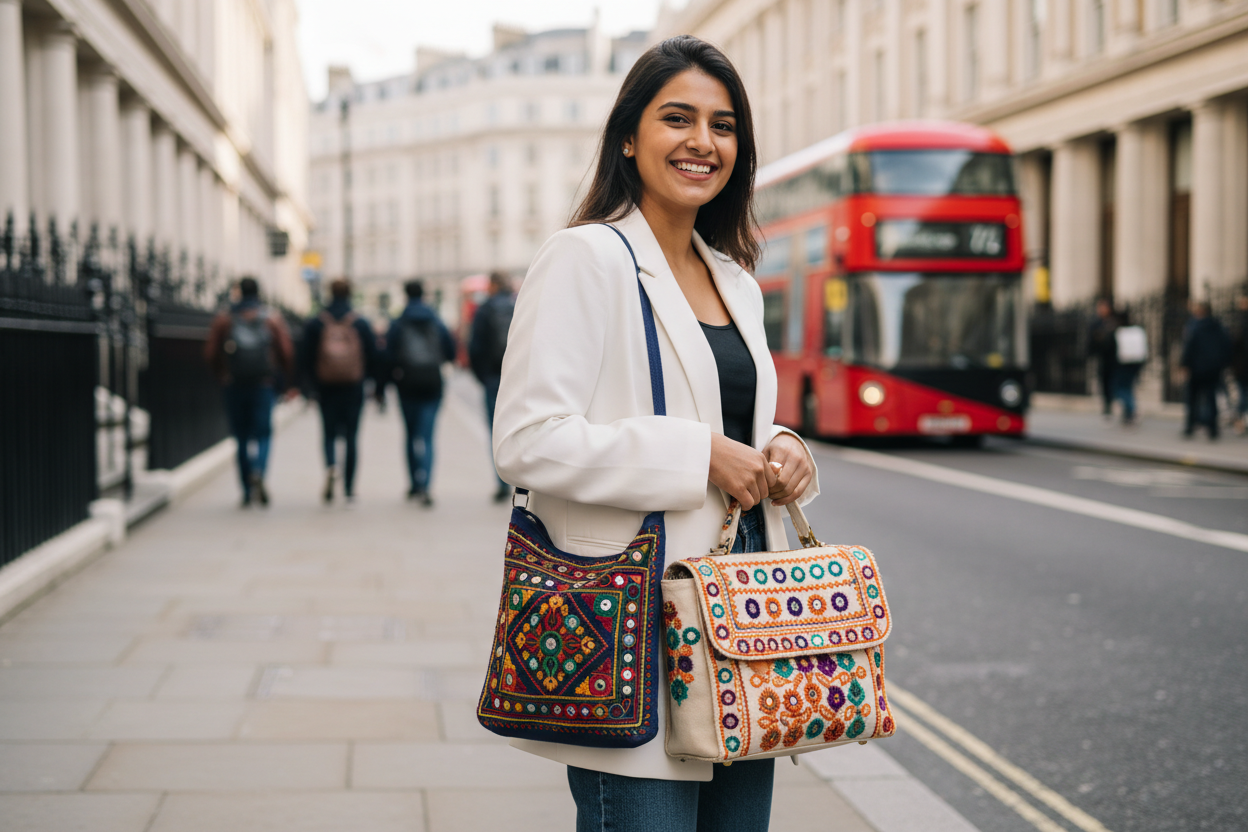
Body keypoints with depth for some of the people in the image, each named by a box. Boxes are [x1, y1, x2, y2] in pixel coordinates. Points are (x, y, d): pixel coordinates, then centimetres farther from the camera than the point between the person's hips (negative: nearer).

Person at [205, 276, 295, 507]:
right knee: (263, 432, 1)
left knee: (241, 436, 8)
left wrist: (221, 376, 18)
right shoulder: (272, 318, 4)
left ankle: (247, 491, 8)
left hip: (234, 384, 1)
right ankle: (258, 472, -28)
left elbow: (211, 353, 3)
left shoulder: (223, 319, 5)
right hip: (264, 384, -1)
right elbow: (287, 352, -2)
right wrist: (288, 381, 9)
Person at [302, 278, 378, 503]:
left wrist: (312, 383, 9)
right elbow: (373, 356, 1)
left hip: (325, 386, 0)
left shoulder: (314, 324, 0)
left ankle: (330, 466, -22)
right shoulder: (360, 324, -1)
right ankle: (349, 488, 5)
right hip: (354, 388, 0)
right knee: (351, 436, 6)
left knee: (329, 433, 10)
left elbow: (306, 357, 0)